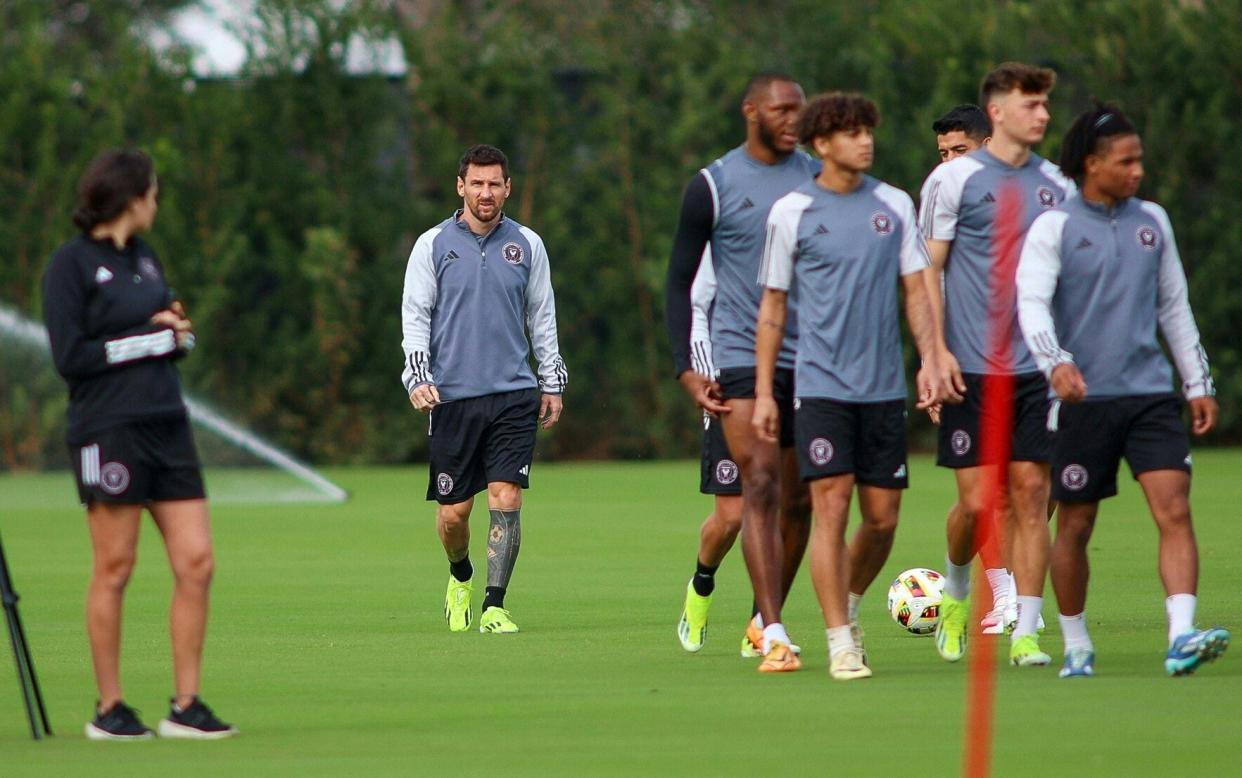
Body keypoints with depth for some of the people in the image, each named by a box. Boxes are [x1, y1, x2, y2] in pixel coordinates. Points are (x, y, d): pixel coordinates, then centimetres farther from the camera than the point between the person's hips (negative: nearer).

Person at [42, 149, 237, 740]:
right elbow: (70, 355, -14)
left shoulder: (145, 259, 16)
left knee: (196, 563, 0)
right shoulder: (71, 264, -6)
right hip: (109, 432, -7)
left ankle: (186, 706, 5)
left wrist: (178, 330, 0)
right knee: (114, 570, -2)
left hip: (167, 424, 7)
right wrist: (153, 337, -11)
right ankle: (109, 709, 6)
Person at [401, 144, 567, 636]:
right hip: (452, 395, -1)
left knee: (506, 498, -11)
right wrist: (418, 378, -9)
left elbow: (542, 316, 16)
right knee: (453, 510, 1)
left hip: (513, 395, 1)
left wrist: (552, 383, 12)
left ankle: (495, 607, -8)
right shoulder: (434, 245, 4)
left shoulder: (527, 245, 9)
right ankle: (460, 578, 31)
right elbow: (415, 315, 3)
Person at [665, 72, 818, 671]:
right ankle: (774, 637, -24)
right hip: (742, 357, -4)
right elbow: (679, 282, 3)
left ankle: (762, 621, 25)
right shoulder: (712, 187, -1)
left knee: (799, 499, 8)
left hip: (812, 360, 4)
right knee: (761, 486, -17)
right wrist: (687, 370, -6)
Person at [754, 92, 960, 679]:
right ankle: (840, 642, -7)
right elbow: (772, 306, 6)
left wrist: (932, 357, -2)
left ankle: (848, 601, 31)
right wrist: (763, 392, 3)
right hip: (821, 384, -3)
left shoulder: (894, 205, 8)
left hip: (885, 386, 3)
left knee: (882, 515, 5)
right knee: (831, 507, -11)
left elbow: (916, 288, 11)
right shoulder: (792, 212, 1)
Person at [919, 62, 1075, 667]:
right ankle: (955, 592, 25)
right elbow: (927, 272, -2)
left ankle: (1025, 634, 2)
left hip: (1037, 368, 4)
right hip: (972, 369, -3)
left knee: (1030, 495, -1)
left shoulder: (1055, 185, 10)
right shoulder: (955, 179, -3)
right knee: (977, 501, -4)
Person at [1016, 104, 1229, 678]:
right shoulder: (1054, 227, -3)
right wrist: (1056, 362, -32)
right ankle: (1075, 646, 20)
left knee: (1175, 511, -13)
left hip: (1150, 393, 3)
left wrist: (1199, 384, 17)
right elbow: (1031, 303, -14)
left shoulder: (1152, 221, 12)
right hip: (1083, 398, -3)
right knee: (1075, 527, 5)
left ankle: (1182, 637, -22)